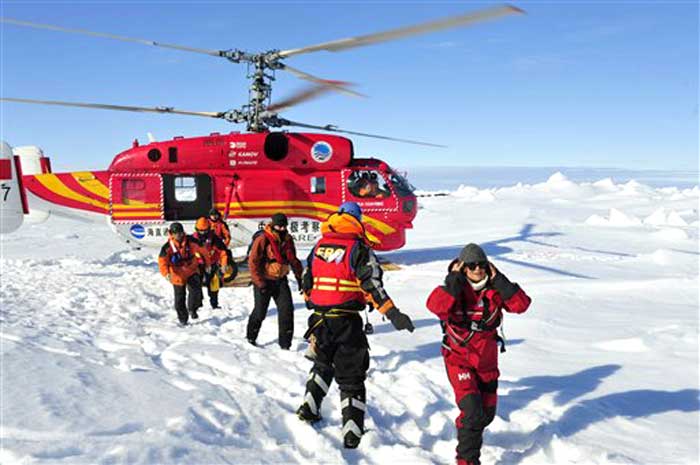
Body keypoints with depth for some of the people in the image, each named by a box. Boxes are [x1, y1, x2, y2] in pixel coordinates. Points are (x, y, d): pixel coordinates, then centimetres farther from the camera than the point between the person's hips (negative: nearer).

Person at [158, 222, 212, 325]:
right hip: (178, 275, 0)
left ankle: (192, 309, 1)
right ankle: (183, 318, 28)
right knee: (180, 298, 8)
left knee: (196, 290, -23)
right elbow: (162, 261, -23)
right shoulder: (167, 247, -16)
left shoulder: (191, 241, -13)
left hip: (192, 271, 0)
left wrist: (207, 264, 11)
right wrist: (166, 273, -41)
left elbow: (202, 250, 2)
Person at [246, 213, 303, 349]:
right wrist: (259, 283, -17)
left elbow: (293, 260, 17)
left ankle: (285, 344, 4)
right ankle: (251, 337, 30)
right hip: (264, 280, -5)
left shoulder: (288, 240, 4)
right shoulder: (263, 239, -15)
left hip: (281, 280, 5)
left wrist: (299, 276, 13)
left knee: (287, 310, -4)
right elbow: (253, 262, -15)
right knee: (260, 312, 5)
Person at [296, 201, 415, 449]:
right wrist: (392, 313, -21)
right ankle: (352, 431, 1)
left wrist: (310, 302, 35)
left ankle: (309, 408, 23)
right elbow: (372, 283, -18)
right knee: (351, 375, 4)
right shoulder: (358, 247, -7)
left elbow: (307, 280, 18)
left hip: (319, 318, 5)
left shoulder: (318, 246, 9)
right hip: (346, 320, -5)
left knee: (322, 364, 28)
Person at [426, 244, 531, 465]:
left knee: (487, 412, 19)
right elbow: (436, 306, -36)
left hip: (487, 360, 5)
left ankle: (469, 435, 49)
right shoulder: (454, 290, -15)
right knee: (472, 411, -17)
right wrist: (454, 280, -30)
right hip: (459, 359, -5)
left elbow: (521, 305, -19)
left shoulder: (494, 289, -5)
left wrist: (498, 280, -22)